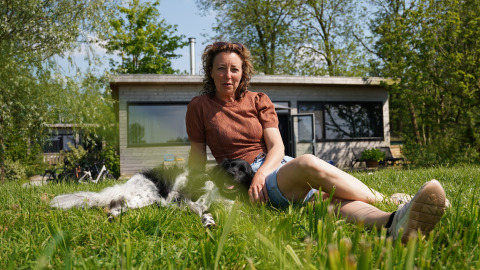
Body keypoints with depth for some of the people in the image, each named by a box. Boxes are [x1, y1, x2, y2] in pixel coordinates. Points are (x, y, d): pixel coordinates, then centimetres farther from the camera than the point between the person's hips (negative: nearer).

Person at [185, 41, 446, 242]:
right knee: (308, 163, -35)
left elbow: (277, 147, 2)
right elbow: (197, 155, 11)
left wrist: (261, 173, -18)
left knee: (330, 193, -31)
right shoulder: (199, 107, 6)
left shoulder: (259, 101, 12)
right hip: (243, 180, -3)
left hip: (277, 165, 3)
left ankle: (393, 222, -58)